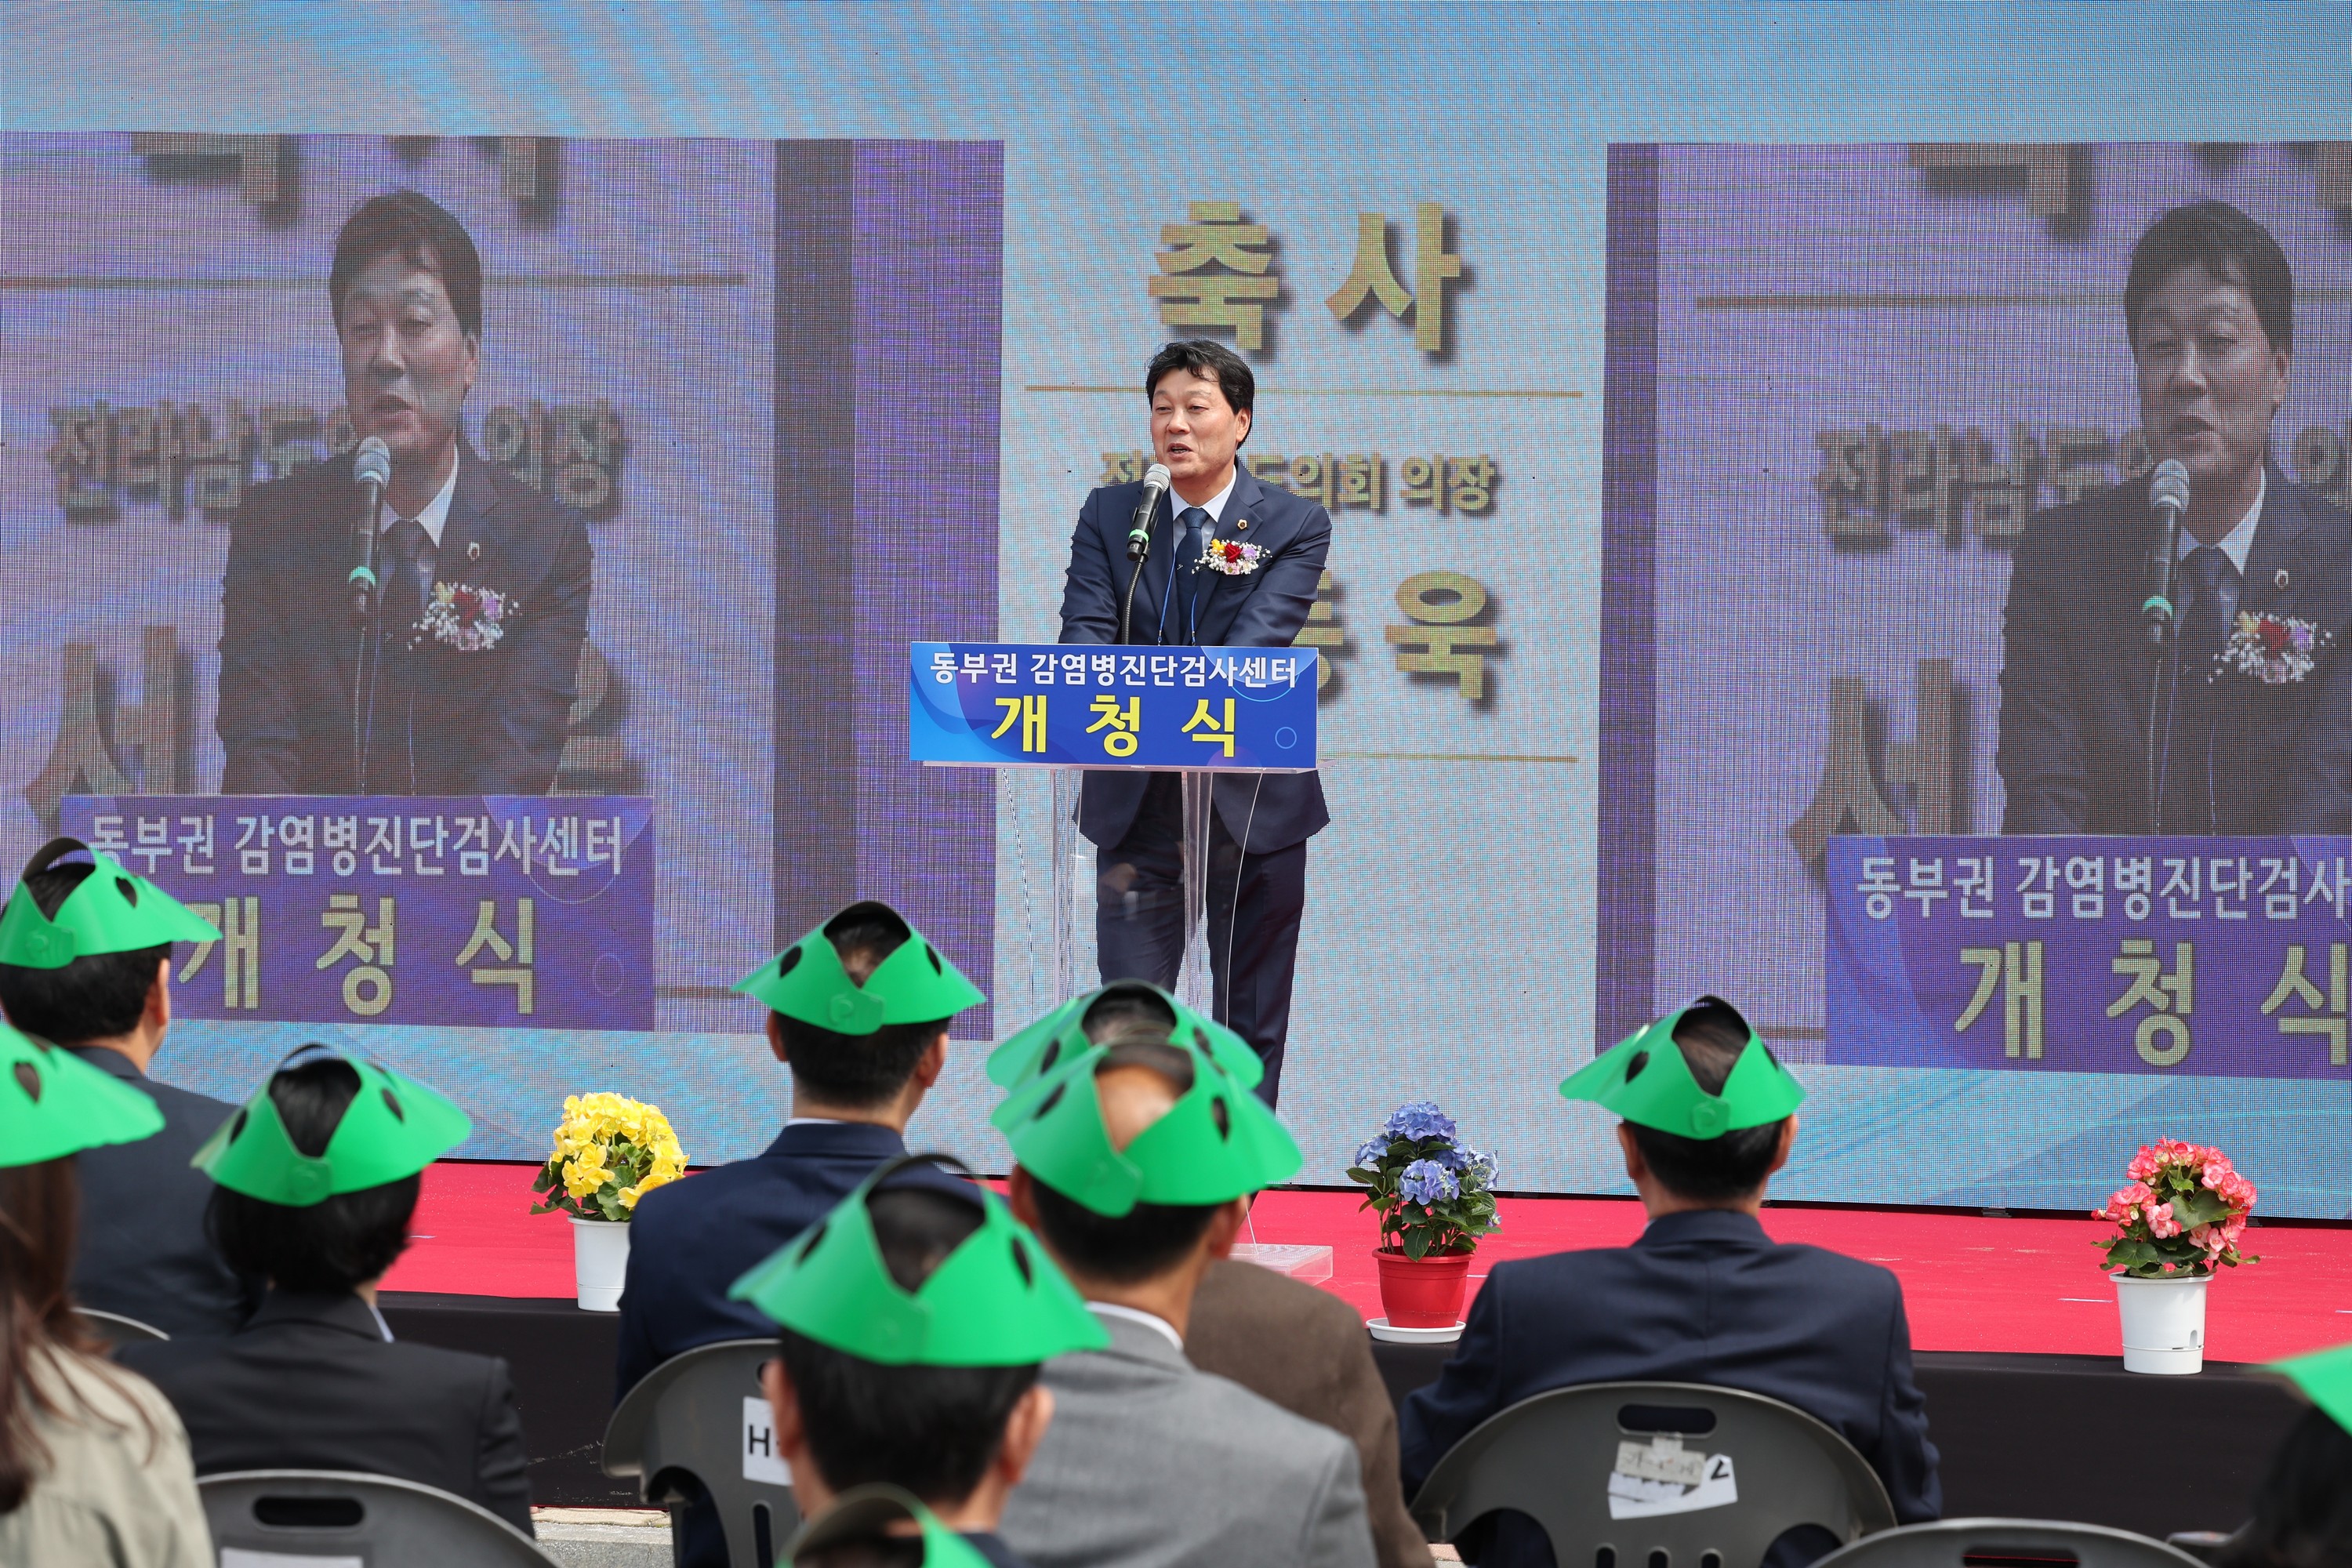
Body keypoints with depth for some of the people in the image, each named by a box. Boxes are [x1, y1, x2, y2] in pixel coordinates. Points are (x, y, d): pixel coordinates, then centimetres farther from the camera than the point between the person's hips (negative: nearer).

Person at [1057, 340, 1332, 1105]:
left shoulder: (1294, 525, -2)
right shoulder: (1108, 516, 5)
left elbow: (1260, 638, -17)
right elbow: (1086, 632, -8)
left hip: (1251, 802, -1)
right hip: (1136, 804, 1)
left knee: (1253, 1024, 7)